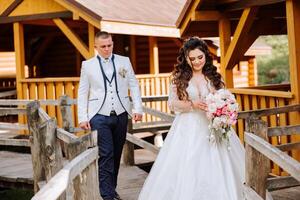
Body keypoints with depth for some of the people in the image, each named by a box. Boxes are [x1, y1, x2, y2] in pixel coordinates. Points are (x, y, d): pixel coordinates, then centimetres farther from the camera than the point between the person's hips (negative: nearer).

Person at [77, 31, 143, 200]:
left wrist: (138, 108, -3)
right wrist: (83, 117, -1)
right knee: (106, 156, -8)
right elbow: (82, 93, 5)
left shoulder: (124, 61, 7)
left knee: (116, 154, 10)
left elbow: (134, 85, 7)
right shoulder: (88, 65, 4)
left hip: (121, 115, 2)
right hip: (99, 116, -2)